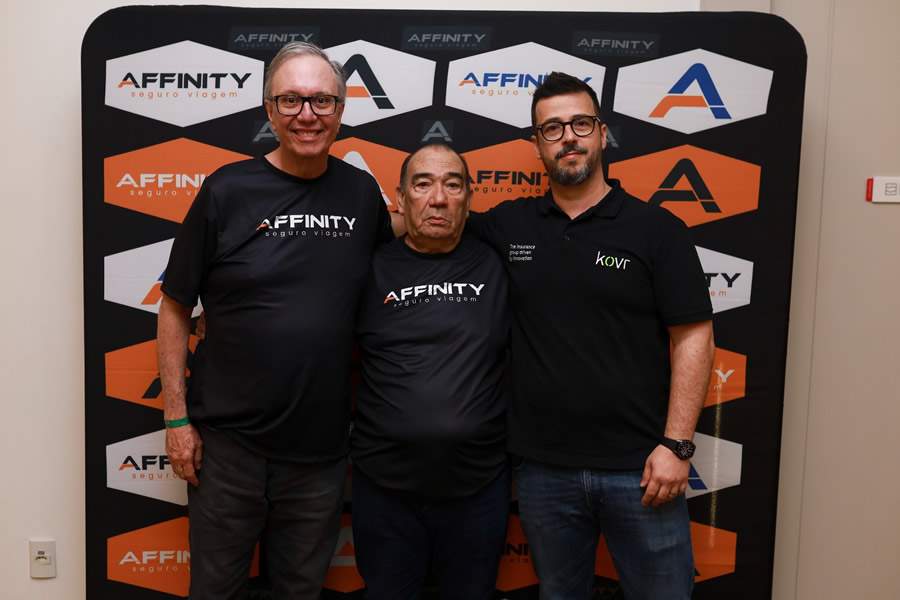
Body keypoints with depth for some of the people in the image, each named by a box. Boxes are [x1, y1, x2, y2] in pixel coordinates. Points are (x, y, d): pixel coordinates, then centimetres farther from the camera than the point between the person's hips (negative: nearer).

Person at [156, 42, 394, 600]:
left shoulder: (362, 192, 1)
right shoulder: (228, 190, -7)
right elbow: (175, 308, -3)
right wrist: (177, 417, -5)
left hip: (321, 445, 2)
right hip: (227, 440, -2)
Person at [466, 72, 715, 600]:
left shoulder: (657, 229, -3)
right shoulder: (508, 225, 5)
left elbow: (693, 338, -5)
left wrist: (676, 445, -11)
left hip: (638, 468, -2)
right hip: (543, 467, 3)